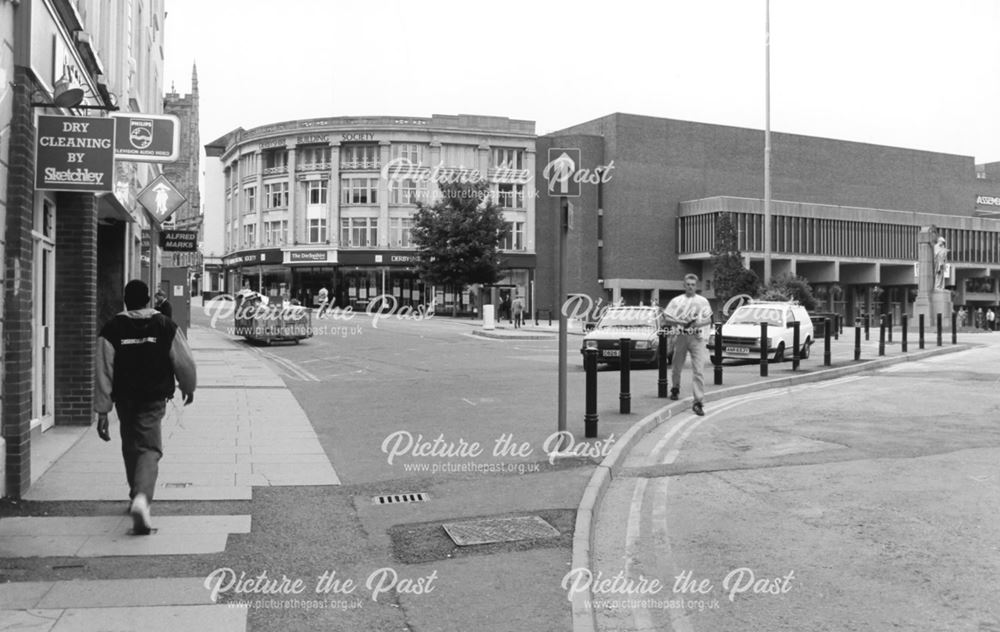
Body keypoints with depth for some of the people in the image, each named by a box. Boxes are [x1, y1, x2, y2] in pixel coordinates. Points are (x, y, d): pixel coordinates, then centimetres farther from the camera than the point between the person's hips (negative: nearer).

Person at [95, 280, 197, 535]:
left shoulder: (111, 329, -3)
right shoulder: (166, 326, -5)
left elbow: (104, 373, -5)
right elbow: (185, 363, 1)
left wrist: (102, 411, -2)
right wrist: (188, 388, 20)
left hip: (125, 400, 2)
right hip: (153, 400, -2)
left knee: (130, 448, 20)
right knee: (149, 449, -4)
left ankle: (138, 497, 35)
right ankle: (141, 497, -29)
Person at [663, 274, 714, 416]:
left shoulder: (703, 301, 7)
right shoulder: (677, 301, 6)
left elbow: (709, 320, 7)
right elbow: (667, 318, 3)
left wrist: (699, 323, -13)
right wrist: (681, 322, -14)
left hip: (697, 337, -1)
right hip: (681, 336, 1)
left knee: (699, 370, -12)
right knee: (677, 366, 14)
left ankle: (698, 401, -13)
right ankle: (675, 389, 42)